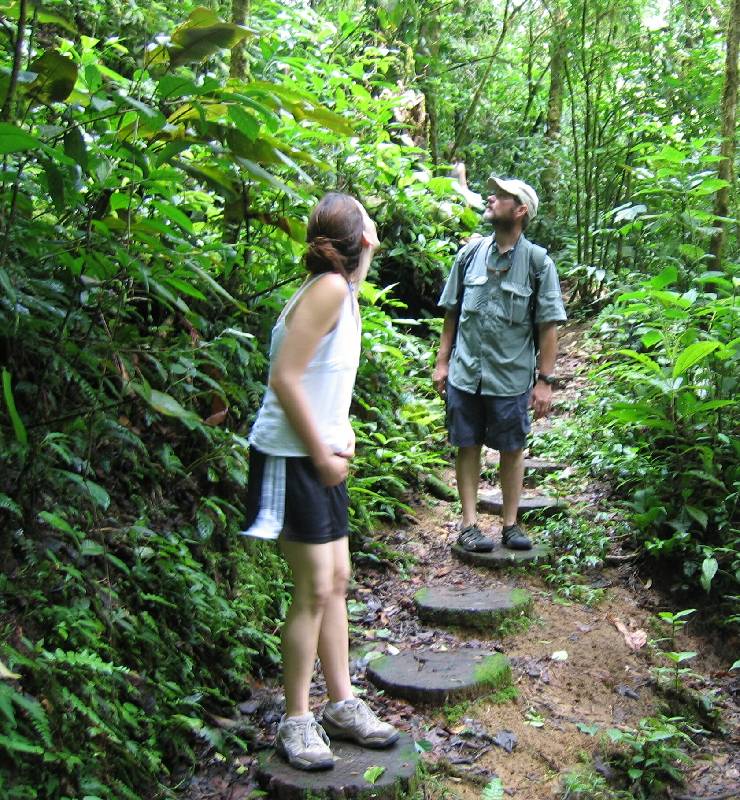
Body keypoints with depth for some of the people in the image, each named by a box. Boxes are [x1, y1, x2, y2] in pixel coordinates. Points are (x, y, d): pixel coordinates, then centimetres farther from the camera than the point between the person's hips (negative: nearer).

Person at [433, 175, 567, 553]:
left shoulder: (538, 262, -4)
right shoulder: (470, 253, 4)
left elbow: (548, 327, -4)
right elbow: (452, 312, 10)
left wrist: (545, 380, -7)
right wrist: (442, 361, 7)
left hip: (513, 377, -2)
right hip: (465, 373, 2)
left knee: (512, 449, 9)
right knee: (467, 447, 7)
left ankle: (511, 524, 22)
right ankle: (469, 523, 18)